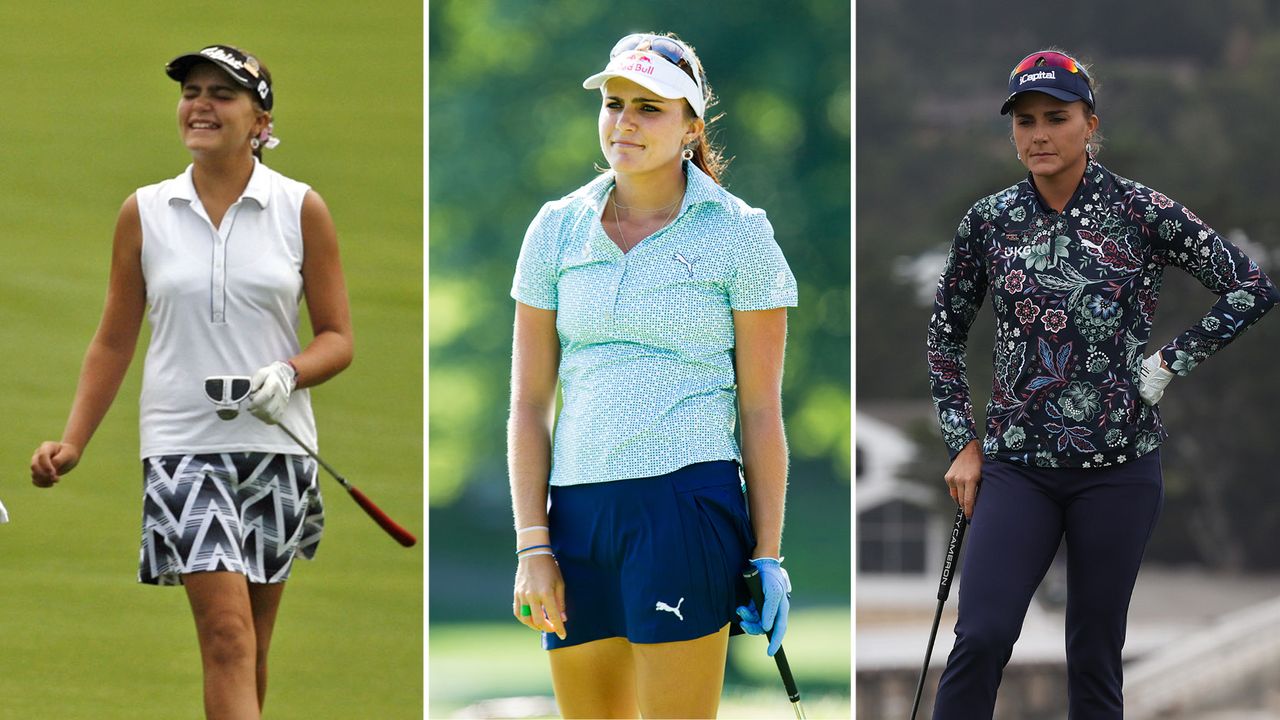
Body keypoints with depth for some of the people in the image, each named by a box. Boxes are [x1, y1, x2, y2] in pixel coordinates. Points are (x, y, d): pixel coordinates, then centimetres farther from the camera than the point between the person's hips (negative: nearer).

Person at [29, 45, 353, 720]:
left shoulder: (301, 209, 3)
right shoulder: (143, 213, 4)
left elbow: (336, 337, 5)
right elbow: (114, 341, 11)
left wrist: (286, 375, -15)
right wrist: (72, 442, 3)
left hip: (276, 442, 1)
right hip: (182, 445, -1)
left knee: (249, 648, 8)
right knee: (228, 635, -16)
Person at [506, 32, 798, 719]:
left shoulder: (738, 233, 1)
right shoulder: (557, 229, 10)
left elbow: (760, 408, 2)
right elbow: (529, 401, 9)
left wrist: (767, 558, -2)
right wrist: (533, 545, 1)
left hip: (687, 502, -4)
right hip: (576, 506, 4)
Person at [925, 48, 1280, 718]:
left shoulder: (1140, 211, -3)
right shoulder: (989, 220, 3)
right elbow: (945, 334, 14)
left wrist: (1169, 362, -5)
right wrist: (962, 443, 8)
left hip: (1118, 467, -1)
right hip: (1016, 464, 1)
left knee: (1095, 654, 4)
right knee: (980, 638, -13)